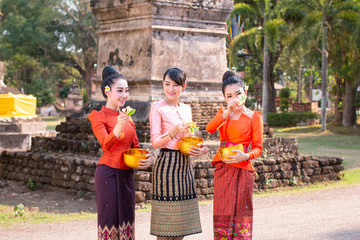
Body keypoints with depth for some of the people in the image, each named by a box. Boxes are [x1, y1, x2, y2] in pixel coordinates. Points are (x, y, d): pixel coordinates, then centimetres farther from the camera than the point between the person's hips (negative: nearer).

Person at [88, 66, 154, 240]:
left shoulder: (127, 118, 15)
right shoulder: (98, 116, -5)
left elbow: (136, 147, 20)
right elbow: (106, 145, -19)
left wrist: (149, 159, 0)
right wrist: (118, 127, -36)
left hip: (126, 173, 6)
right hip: (108, 172, -6)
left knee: (126, 218, 9)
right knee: (109, 218, -3)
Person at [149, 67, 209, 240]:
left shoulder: (186, 109, 15)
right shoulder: (158, 107, -5)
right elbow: (155, 141, -10)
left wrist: (201, 149, -1)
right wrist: (174, 132, -25)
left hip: (185, 164, 7)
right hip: (166, 163, -7)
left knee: (181, 218, 9)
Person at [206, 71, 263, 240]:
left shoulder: (254, 117, -2)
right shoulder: (223, 113, 13)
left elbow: (258, 148, -5)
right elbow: (210, 129, -8)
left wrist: (246, 156, -25)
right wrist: (227, 113, -20)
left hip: (242, 170, -4)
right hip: (222, 169, 4)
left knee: (240, 215, -2)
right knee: (223, 214, 6)